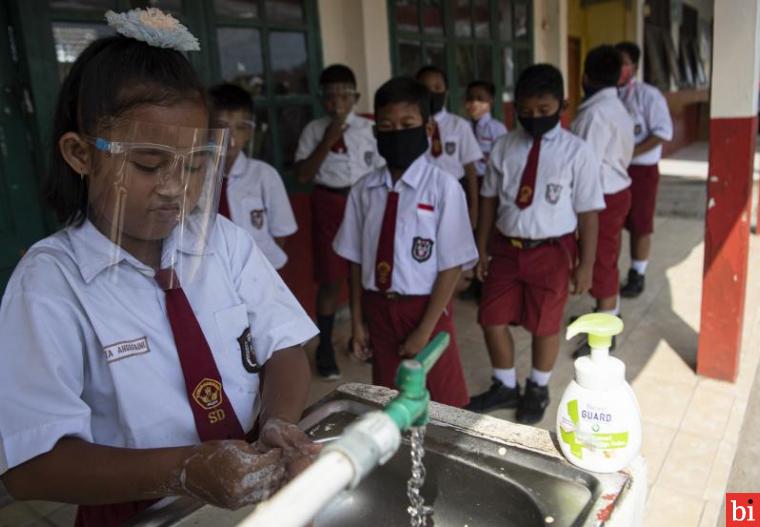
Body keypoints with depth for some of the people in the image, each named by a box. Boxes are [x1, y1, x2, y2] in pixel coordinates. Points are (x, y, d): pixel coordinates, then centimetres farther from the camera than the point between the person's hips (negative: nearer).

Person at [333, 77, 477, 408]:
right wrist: (357, 321, 4)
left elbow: (452, 266, -12)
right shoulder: (364, 190, -2)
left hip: (425, 309, -3)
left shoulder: (443, 188, -14)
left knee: (442, 405, 13)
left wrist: (424, 330, -12)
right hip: (378, 308, 3)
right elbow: (357, 259, 3)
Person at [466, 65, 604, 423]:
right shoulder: (504, 147, 1)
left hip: (552, 251, -3)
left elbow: (587, 213, -6)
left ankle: (538, 389, 40)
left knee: (544, 326, 14)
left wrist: (586, 264, -6)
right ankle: (505, 386, 36)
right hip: (506, 247, 3)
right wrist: (482, 248, 7)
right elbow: (490, 199, 7)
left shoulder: (577, 153, -9)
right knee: (492, 320, 9)